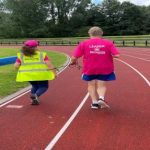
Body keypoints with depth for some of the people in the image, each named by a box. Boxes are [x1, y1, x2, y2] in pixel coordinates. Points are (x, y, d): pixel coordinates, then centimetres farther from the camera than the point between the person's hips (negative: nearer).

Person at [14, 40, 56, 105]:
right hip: (40, 74, -3)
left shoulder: (21, 56, 7)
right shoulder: (42, 54, 3)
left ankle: (34, 99, 10)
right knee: (44, 86, 14)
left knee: (35, 86, 27)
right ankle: (36, 95, -13)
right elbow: (49, 64, -5)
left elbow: (16, 66, 1)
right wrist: (54, 72, 0)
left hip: (27, 74, 4)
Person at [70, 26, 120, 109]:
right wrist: (108, 55, 10)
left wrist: (73, 62, 15)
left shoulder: (84, 43, -4)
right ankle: (101, 98, -13)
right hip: (105, 69, 0)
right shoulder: (108, 43, -3)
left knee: (91, 85, 17)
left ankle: (95, 102, 13)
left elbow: (74, 57, -7)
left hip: (89, 69, 0)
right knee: (101, 85, 12)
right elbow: (116, 55, -10)